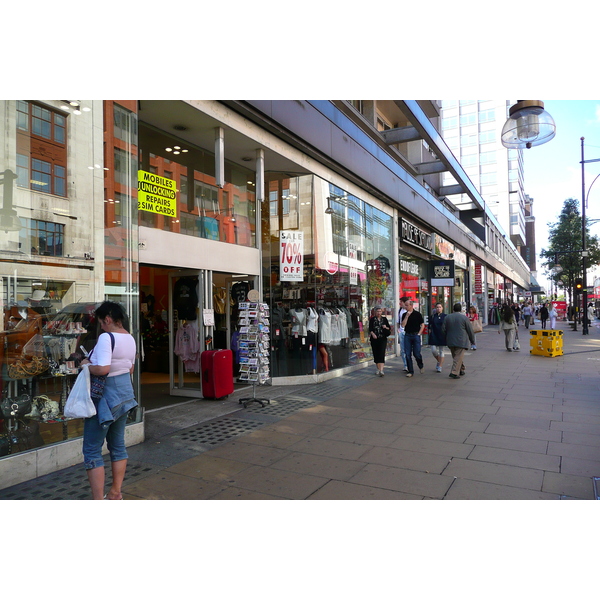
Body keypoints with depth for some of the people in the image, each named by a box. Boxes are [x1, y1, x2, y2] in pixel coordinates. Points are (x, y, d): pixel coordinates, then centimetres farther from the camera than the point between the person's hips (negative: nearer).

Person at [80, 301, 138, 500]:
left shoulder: (106, 337, -19)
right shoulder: (130, 338, 8)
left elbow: (102, 369, -28)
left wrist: (87, 365, -11)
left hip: (106, 395, -9)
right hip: (125, 392, 9)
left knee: (92, 450, 2)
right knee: (117, 444, 18)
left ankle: (98, 502, 5)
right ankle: (115, 493, 29)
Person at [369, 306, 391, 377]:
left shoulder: (384, 319, 10)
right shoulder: (372, 319, 6)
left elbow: (389, 328, 13)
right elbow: (370, 328, -5)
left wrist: (386, 327, -10)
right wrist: (372, 334, -24)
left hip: (383, 339, -1)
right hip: (374, 339, 1)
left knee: (381, 353, -12)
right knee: (376, 354, 5)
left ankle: (381, 370, -19)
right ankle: (378, 369, 21)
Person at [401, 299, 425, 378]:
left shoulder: (417, 314, 0)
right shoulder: (404, 315, 8)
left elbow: (422, 325, 3)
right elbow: (403, 325, -4)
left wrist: (419, 333, -5)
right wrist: (407, 316, -11)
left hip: (416, 335, -3)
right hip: (407, 335, 3)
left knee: (417, 353, -5)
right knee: (408, 354, 0)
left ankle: (421, 366, 25)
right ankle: (410, 371, 8)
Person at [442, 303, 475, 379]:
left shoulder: (447, 317, 5)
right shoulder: (464, 317, -5)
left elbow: (443, 330, 6)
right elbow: (470, 330, 0)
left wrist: (447, 338, 19)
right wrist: (472, 341, 11)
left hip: (450, 341, 5)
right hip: (461, 341, -5)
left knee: (456, 356, 17)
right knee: (459, 357, -3)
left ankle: (461, 370, 29)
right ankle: (454, 373, -11)